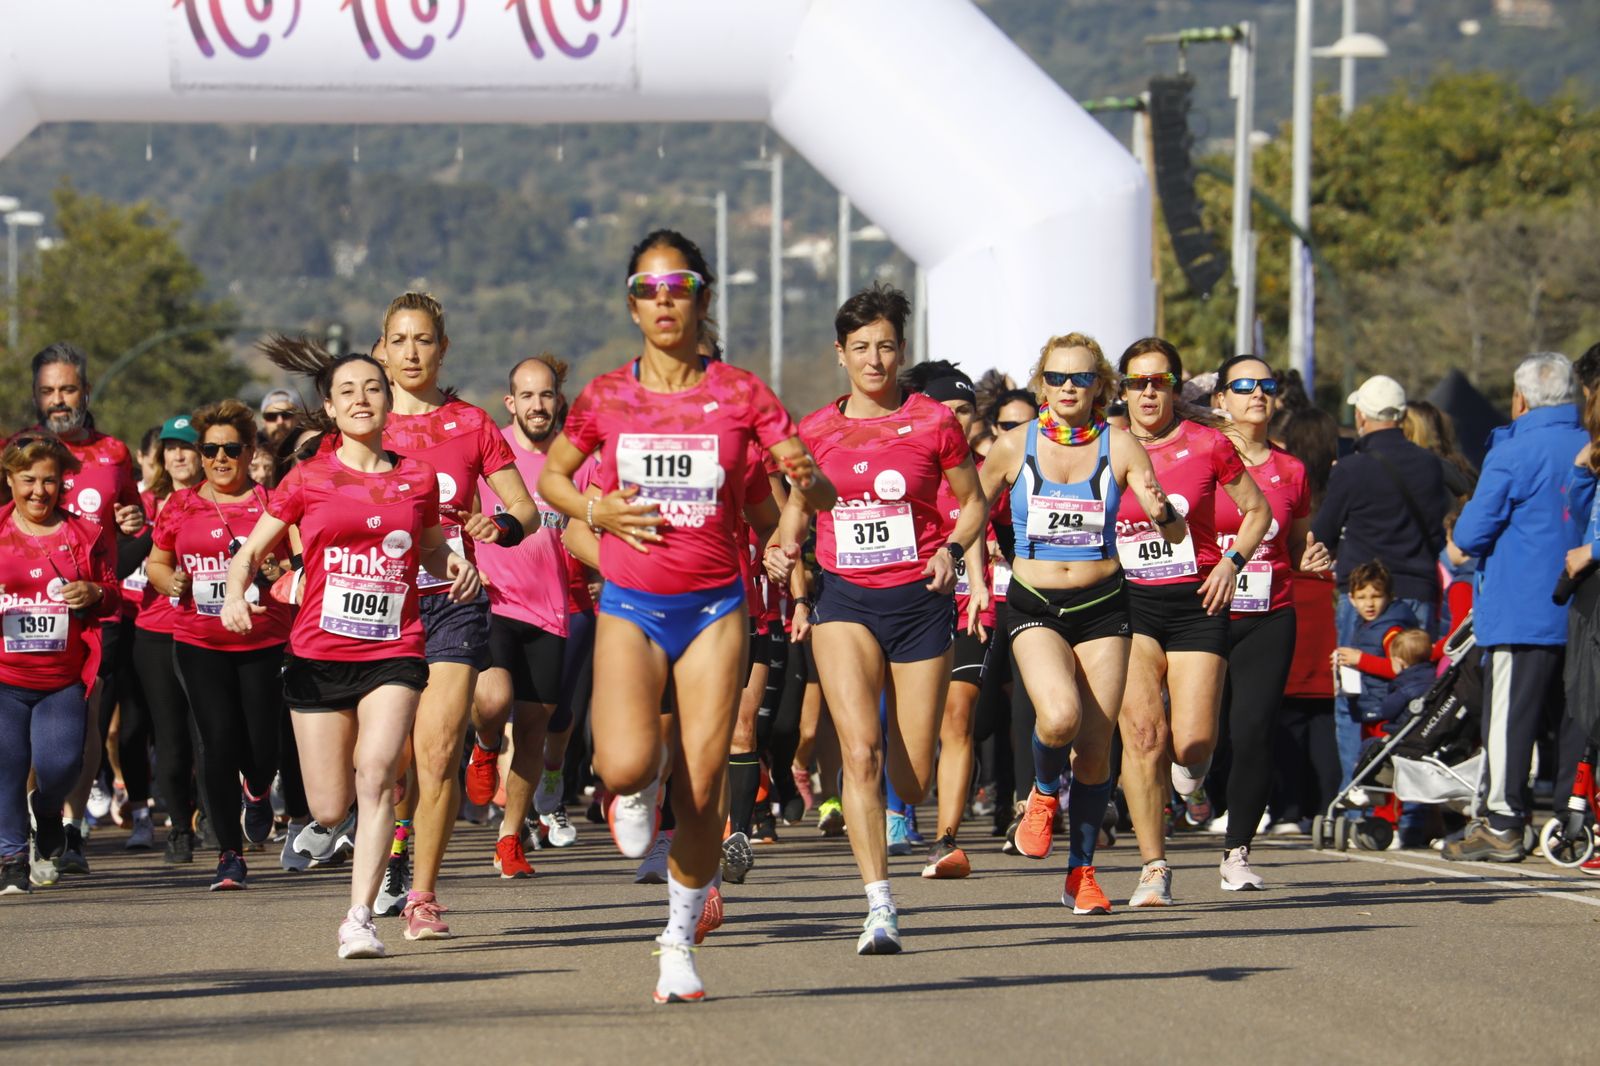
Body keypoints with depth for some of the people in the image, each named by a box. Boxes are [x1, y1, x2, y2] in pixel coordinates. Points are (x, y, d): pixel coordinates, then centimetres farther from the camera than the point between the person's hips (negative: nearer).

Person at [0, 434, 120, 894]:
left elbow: (114, 595, 16)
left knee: (60, 764, -11)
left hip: (63, 679, 0)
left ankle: (48, 817, 22)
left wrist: (96, 594, -7)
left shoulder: (85, 534, 8)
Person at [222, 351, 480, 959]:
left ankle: (360, 918, -20)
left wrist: (458, 566, 2)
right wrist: (236, 595, -13)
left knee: (376, 773, -22)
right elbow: (250, 552, 8)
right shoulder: (308, 481, 3)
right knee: (330, 811, 1)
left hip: (393, 653, 0)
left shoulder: (417, 480, 7)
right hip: (318, 655, 0)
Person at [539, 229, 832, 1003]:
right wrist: (595, 510, -4)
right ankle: (633, 793, 16)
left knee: (702, 788, -3)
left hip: (714, 606, 1)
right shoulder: (606, 397, 1)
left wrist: (805, 479, -25)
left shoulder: (739, 394, 0)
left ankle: (680, 941, 16)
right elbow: (551, 475, 17)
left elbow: (820, 492, -1)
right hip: (631, 605, 0)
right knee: (627, 764, -23)